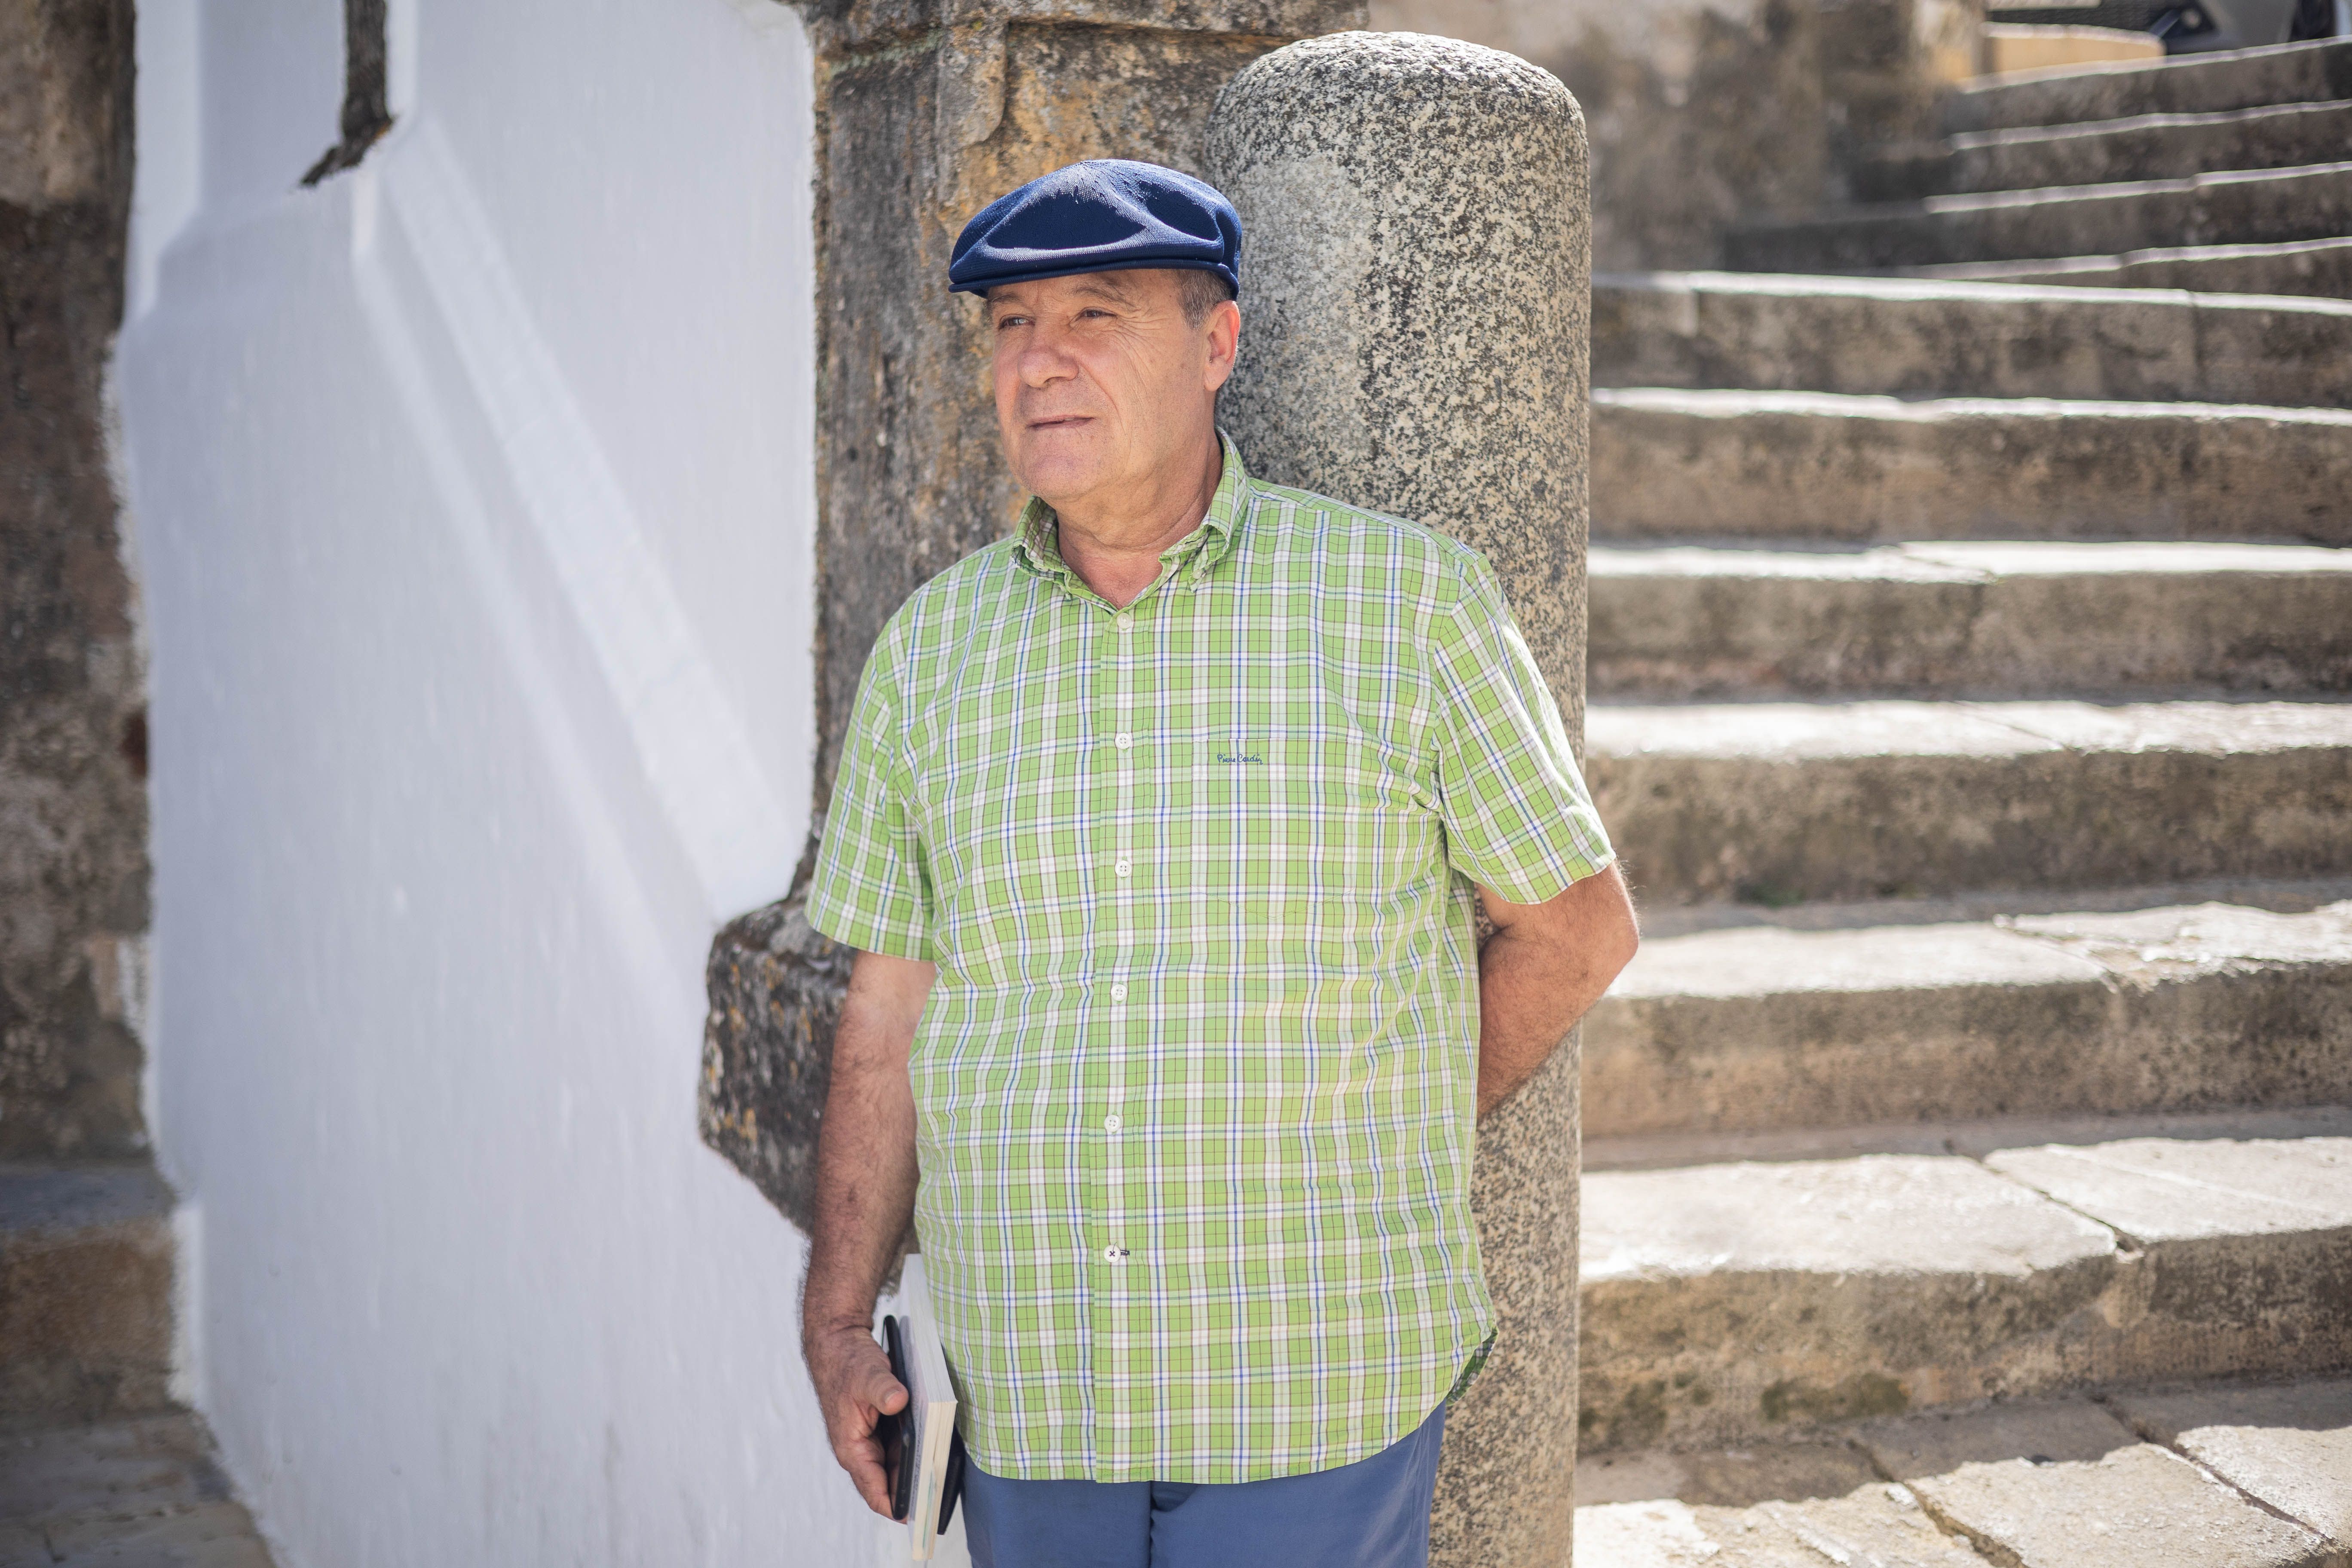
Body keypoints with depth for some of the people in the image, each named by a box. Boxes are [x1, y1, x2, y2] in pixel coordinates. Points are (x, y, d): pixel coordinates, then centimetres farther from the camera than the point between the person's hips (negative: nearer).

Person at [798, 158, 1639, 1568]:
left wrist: (1381, 1141, 8)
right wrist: (841, 1323, 2)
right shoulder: (933, 648, 5)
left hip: (1311, 1390, -3)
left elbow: (1580, 925, 4)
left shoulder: (1408, 602, -4)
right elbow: (893, 1006, 8)